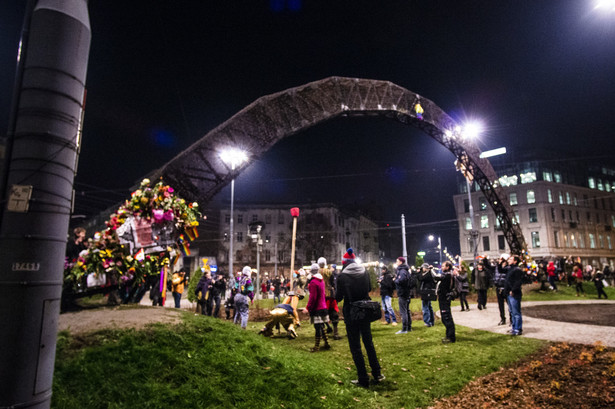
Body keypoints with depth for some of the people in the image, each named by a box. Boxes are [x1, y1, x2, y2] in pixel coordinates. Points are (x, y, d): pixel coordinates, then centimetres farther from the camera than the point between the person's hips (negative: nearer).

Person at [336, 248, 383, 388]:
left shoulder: (342, 276, -14)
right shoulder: (364, 272, -1)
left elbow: (338, 297, -9)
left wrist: (336, 294, 13)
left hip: (351, 313, -4)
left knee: (355, 346, 7)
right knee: (368, 342, 20)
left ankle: (363, 380, 13)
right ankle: (377, 374, 29)